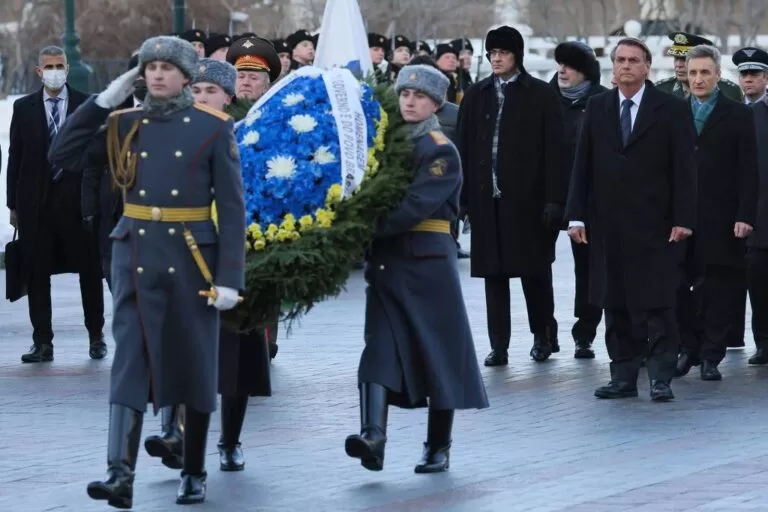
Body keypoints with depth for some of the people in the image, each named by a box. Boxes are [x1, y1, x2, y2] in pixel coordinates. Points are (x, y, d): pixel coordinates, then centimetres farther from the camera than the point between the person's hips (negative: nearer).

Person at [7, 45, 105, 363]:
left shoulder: (87, 106, 2)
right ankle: (42, 342, 8)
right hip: (36, 201, 1)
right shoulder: (24, 108, 7)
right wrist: (13, 204, 3)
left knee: (89, 270, 5)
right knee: (36, 273, 2)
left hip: (77, 199, -1)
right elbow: (15, 157, 7)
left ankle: (96, 337, 17)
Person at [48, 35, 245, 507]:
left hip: (192, 258, -2)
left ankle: (195, 474, 21)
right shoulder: (125, 126, 6)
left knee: (195, 365, 8)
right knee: (130, 362, -9)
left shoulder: (214, 128, -2)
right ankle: (120, 474, -18)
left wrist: (230, 277, -11)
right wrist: (103, 101, -4)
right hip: (136, 258, 2)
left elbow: (232, 207, -5)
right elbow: (62, 155, 0)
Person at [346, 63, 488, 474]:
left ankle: (438, 447, 11)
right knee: (381, 347, -8)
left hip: (428, 261, -5)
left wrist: (368, 228, -26)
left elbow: (417, 205, -19)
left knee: (438, 350, 2)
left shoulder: (442, 152, -7)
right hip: (385, 260, 5)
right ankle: (374, 435, -20)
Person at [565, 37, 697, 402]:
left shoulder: (672, 110, -1)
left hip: (653, 225, -4)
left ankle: (661, 377, -1)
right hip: (608, 225, 4)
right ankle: (624, 377, 10)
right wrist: (577, 216, 2)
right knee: (615, 305, 6)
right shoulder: (597, 108, 9)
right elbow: (582, 165, 9)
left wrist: (683, 218, -10)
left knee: (657, 304, -5)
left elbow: (684, 168, -3)